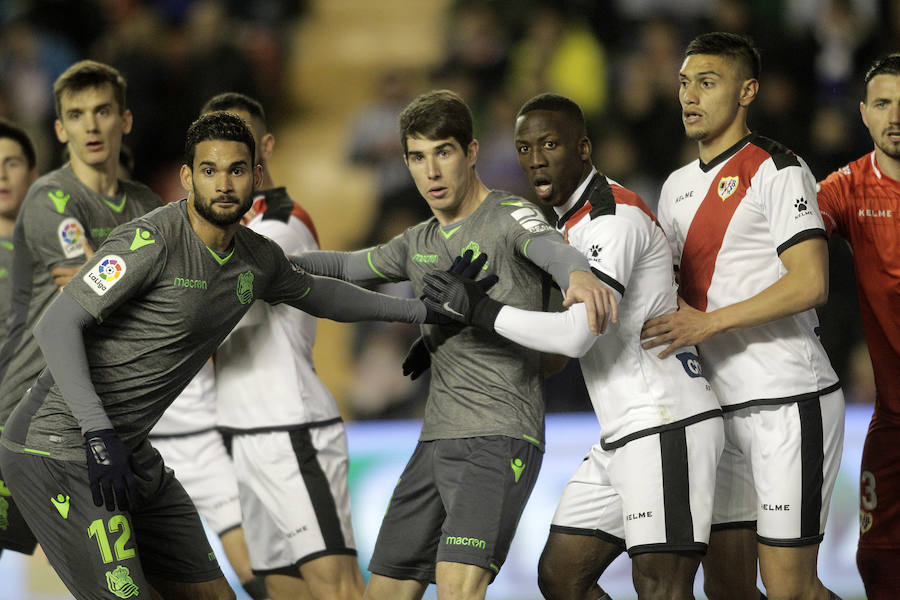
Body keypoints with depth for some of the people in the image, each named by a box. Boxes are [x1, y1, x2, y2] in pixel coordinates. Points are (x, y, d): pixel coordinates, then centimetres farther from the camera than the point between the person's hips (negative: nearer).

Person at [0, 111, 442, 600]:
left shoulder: (258, 259, 7)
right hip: (62, 446, -9)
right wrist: (97, 433, -31)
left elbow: (316, 293, 30)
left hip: (129, 449, 9)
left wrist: (420, 311, 32)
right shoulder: (151, 242, -19)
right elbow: (57, 326, -22)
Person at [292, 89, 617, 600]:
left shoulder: (509, 217, -6)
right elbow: (349, 267, 34)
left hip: (500, 440, -8)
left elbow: (553, 249, -28)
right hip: (437, 440, 8)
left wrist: (579, 274, -51)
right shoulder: (420, 243, 17)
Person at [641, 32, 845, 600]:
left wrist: (707, 323, -18)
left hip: (790, 403, -8)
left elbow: (809, 284, -17)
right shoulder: (678, 186, 17)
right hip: (724, 410, 8)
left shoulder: (777, 170, -7)